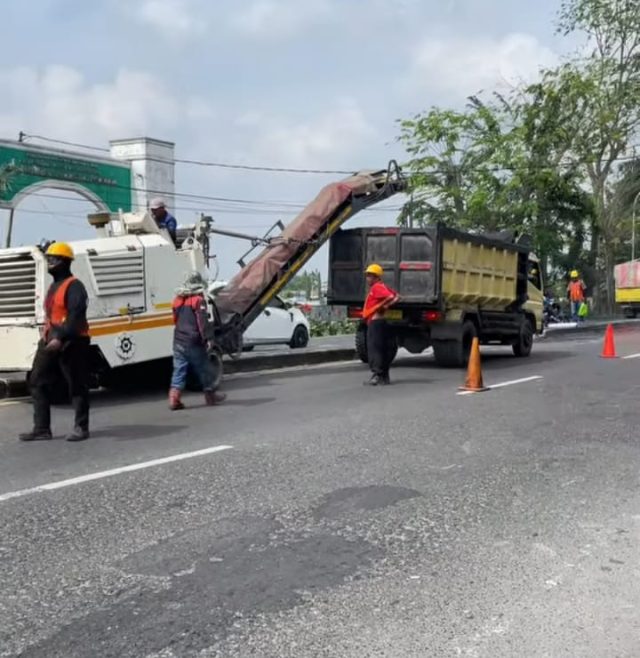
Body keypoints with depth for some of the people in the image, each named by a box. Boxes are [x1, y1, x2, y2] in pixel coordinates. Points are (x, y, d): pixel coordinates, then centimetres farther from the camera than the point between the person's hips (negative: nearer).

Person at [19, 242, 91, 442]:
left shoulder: (74, 286, -11)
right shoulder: (54, 286, 21)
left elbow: (75, 316, -22)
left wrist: (61, 338, -28)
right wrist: (47, 337, 20)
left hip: (71, 343, -10)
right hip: (50, 342, 10)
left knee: (77, 386, -1)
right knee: (38, 382, 6)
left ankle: (81, 428, 7)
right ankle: (41, 429, 10)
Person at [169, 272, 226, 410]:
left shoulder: (178, 299, 13)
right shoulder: (198, 300, -9)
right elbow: (202, 320, -18)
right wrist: (207, 338, -21)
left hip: (178, 341, 6)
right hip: (193, 342, -6)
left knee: (179, 370, 4)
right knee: (203, 369, 9)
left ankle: (174, 398, -7)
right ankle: (210, 395, 20)